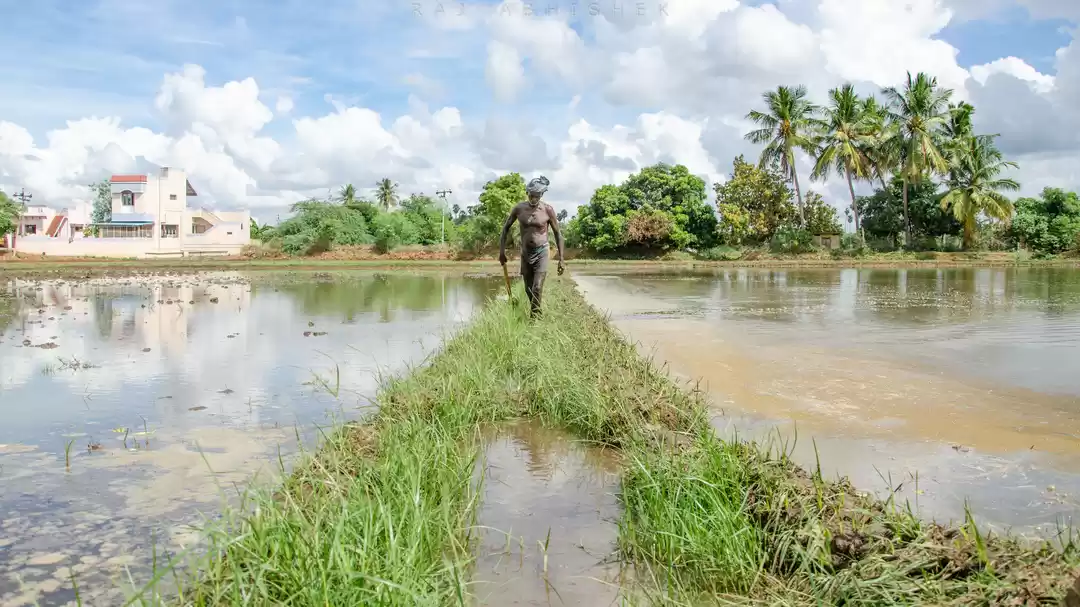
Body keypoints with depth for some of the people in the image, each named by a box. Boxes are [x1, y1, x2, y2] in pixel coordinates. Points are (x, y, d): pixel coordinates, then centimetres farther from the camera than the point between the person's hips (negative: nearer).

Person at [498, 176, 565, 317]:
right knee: (528, 290, 11)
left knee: (537, 288, -16)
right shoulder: (519, 208, -4)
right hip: (525, 253, 3)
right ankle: (537, 315, 31)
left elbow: (558, 234, -2)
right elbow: (506, 227, 9)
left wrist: (561, 259, -5)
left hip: (541, 252, -3)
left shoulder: (548, 210, -9)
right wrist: (501, 250, 4)